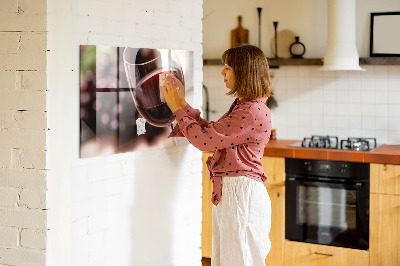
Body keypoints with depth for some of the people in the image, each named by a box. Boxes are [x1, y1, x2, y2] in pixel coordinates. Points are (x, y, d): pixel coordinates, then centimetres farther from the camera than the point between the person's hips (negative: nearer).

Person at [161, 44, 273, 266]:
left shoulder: (253, 112, -20)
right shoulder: (242, 106, 14)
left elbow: (204, 139, -19)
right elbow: (211, 132, 16)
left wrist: (177, 108, -7)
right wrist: (182, 103, 13)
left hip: (241, 194, -10)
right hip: (228, 192, 10)